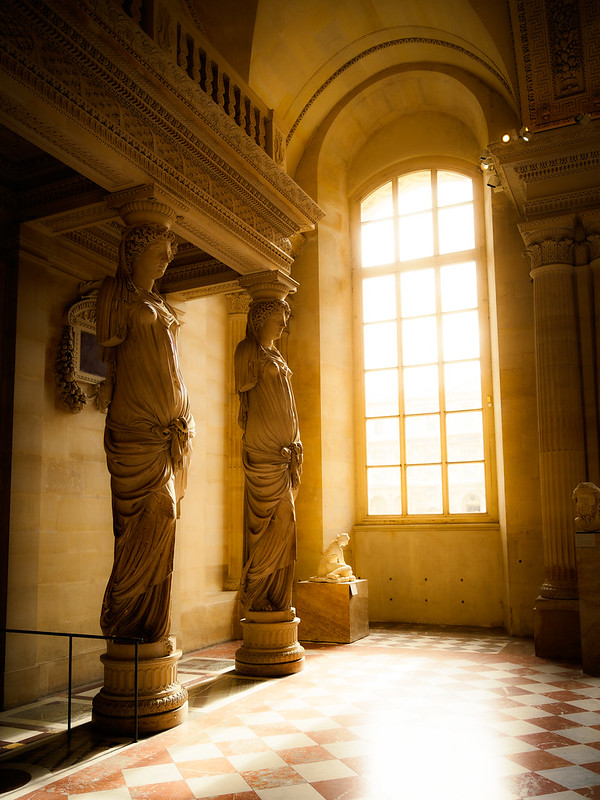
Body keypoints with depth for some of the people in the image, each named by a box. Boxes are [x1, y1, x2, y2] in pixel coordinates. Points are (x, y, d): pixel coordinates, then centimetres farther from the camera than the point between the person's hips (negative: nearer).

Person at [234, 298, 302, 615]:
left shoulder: (276, 357, 22)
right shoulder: (248, 350, -1)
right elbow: (246, 396, -7)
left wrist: (293, 447, 13)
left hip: (283, 451, 8)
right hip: (263, 449, -8)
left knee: (282, 525, 7)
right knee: (276, 522, -8)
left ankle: (277, 601, 13)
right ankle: (254, 597, 4)